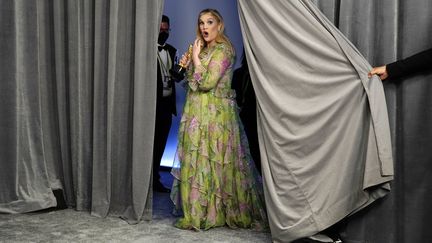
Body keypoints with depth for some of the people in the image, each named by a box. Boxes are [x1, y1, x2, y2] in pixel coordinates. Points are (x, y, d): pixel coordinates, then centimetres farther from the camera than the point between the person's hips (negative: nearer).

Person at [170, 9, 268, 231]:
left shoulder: (222, 50, -12)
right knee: (199, 160, 11)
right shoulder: (205, 50, 15)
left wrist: (195, 57, -12)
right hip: (200, 114, 9)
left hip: (215, 114, -9)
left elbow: (207, 83, -21)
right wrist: (187, 66, 6)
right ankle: (201, 211, 19)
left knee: (212, 161, -3)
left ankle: (203, 214, 6)